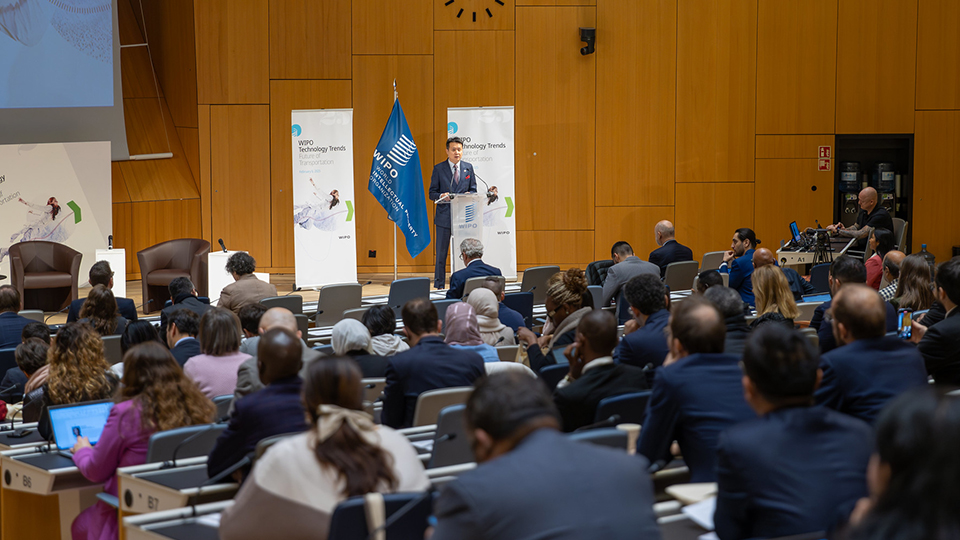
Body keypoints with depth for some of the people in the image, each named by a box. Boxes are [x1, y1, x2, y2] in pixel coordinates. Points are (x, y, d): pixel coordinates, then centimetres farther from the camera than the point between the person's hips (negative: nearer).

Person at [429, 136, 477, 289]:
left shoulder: (468, 168, 10)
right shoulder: (438, 168, 2)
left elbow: (473, 190, 12)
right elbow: (432, 193, 2)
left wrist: (468, 195, -11)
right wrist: (442, 196, -19)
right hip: (444, 216, -2)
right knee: (441, 253, 1)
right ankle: (439, 285, 7)